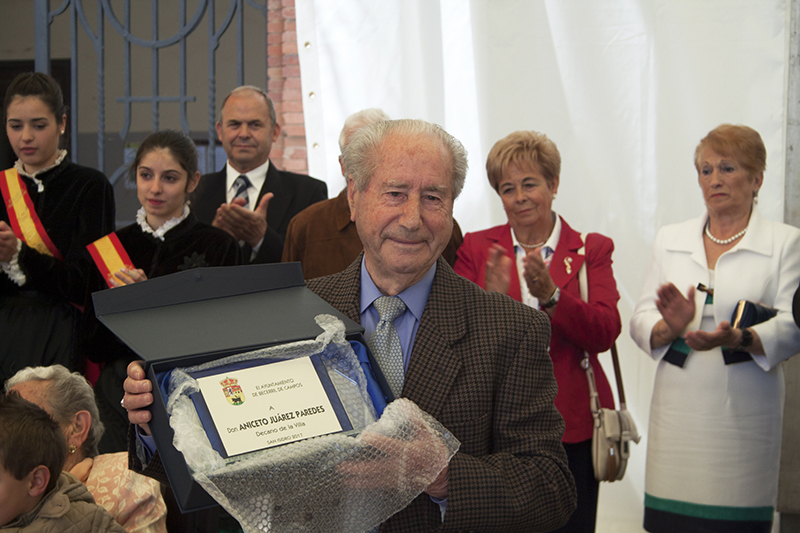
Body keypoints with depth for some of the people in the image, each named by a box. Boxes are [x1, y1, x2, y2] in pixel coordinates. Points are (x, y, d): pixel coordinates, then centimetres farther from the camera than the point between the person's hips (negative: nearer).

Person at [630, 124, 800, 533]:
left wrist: (740, 338, -25)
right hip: (678, 410, 2)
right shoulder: (670, 239, 14)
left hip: (745, 411, -2)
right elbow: (641, 319, 7)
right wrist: (671, 326, -16)